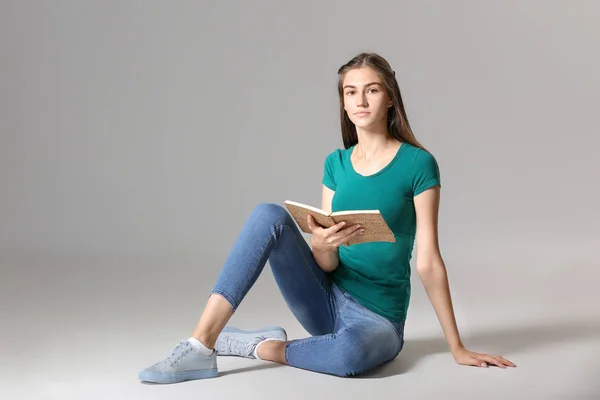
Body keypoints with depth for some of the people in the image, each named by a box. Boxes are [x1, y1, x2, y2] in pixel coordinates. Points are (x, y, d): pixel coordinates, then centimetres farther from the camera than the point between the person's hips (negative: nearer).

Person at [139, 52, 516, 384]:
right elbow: (328, 264, -1)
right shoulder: (336, 163, 4)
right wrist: (323, 244, -25)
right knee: (270, 215, -20)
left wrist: (457, 348, -7)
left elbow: (428, 261, -8)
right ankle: (201, 347, -23)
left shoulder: (417, 163, -9)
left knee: (350, 351, -41)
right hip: (327, 301, 4)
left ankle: (262, 346, -11)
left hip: (378, 318, -4)